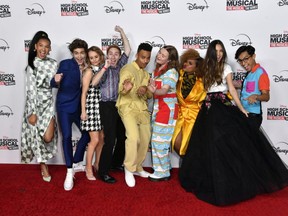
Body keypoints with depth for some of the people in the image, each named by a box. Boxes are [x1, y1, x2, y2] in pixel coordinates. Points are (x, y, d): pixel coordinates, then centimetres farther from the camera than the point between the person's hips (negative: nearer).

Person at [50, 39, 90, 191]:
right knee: (67, 137, -9)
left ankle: (76, 163, 27)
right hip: (65, 106, -5)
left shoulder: (87, 68, 5)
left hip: (79, 107, 5)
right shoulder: (65, 64, -8)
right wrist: (56, 81, -35)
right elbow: (54, 84, -14)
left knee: (87, 133, 10)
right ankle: (69, 172, 2)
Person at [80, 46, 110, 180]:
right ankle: (88, 168, 8)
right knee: (95, 140, -7)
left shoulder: (104, 70, 9)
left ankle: (97, 164, 27)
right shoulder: (89, 71, -5)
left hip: (102, 107, 6)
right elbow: (84, 92, -8)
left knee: (102, 138, 10)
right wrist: (83, 111, -10)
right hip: (91, 107, -6)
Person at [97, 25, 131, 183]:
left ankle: (116, 163, 30)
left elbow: (128, 50, 11)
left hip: (120, 105, 6)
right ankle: (103, 172, -3)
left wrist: (122, 32, 10)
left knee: (122, 137, 11)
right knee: (110, 139, -11)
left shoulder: (120, 66, 11)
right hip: (107, 106, -6)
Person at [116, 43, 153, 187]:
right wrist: (125, 88, -44)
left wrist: (146, 91, -9)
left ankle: (138, 167, 23)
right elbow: (121, 90, -20)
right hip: (128, 107, -7)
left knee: (145, 139, 6)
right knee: (133, 136, -23)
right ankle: (129, 168, -6)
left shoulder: (146, 74, 17)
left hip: (143, 108, 7)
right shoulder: (127, 69, -5)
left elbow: (150, 95, 14)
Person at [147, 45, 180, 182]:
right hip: (157, 107, 8)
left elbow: (164, 90, -23)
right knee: (157, 140, 10)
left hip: (167, 108, -8)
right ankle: (164, 168, 23)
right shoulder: (157, 70, 14)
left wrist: (155, 90, -43)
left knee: (159, 140, -5)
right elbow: (154, 88, 12)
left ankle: (162, 172, 7)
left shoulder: (171, 71, -11)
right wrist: (149, 87, -9)